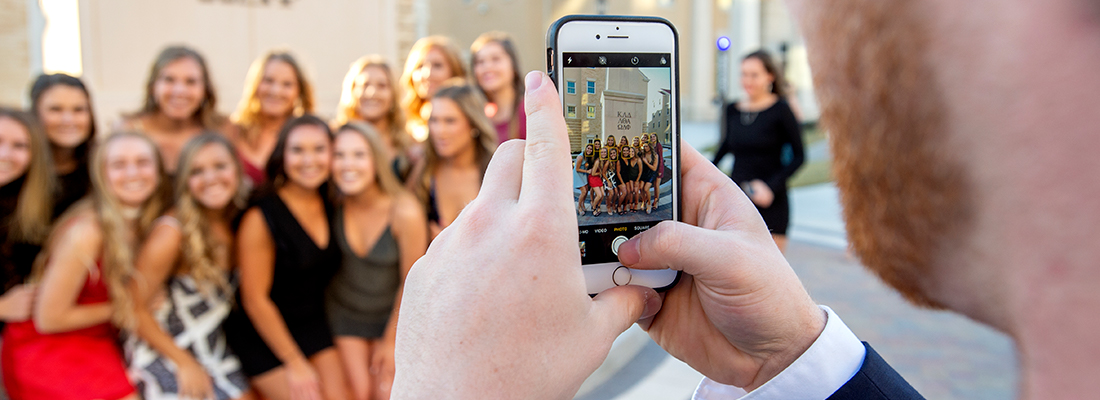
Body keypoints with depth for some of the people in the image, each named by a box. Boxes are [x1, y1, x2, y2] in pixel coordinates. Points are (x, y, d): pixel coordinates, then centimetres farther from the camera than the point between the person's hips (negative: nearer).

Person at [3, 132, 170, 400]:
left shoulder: (145, 224, -3)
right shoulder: (86, 232, -24)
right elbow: (48, 319, -17)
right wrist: (117, 308, -10)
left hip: (98, 342, 7)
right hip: (44, 350, -6)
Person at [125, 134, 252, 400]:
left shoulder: (236, 225, -2)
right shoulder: (172, 231, -18)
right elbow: (135, 309, -16)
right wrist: (186, 363, -12)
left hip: (215, 352, 6)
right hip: (162, 355, -6)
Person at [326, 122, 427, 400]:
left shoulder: (405, 212, -28)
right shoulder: (335, 203, -18)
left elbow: (411, 283, -16)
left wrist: (390, 341, -6)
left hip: (392, 313, -2)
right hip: (344, 311, 2)